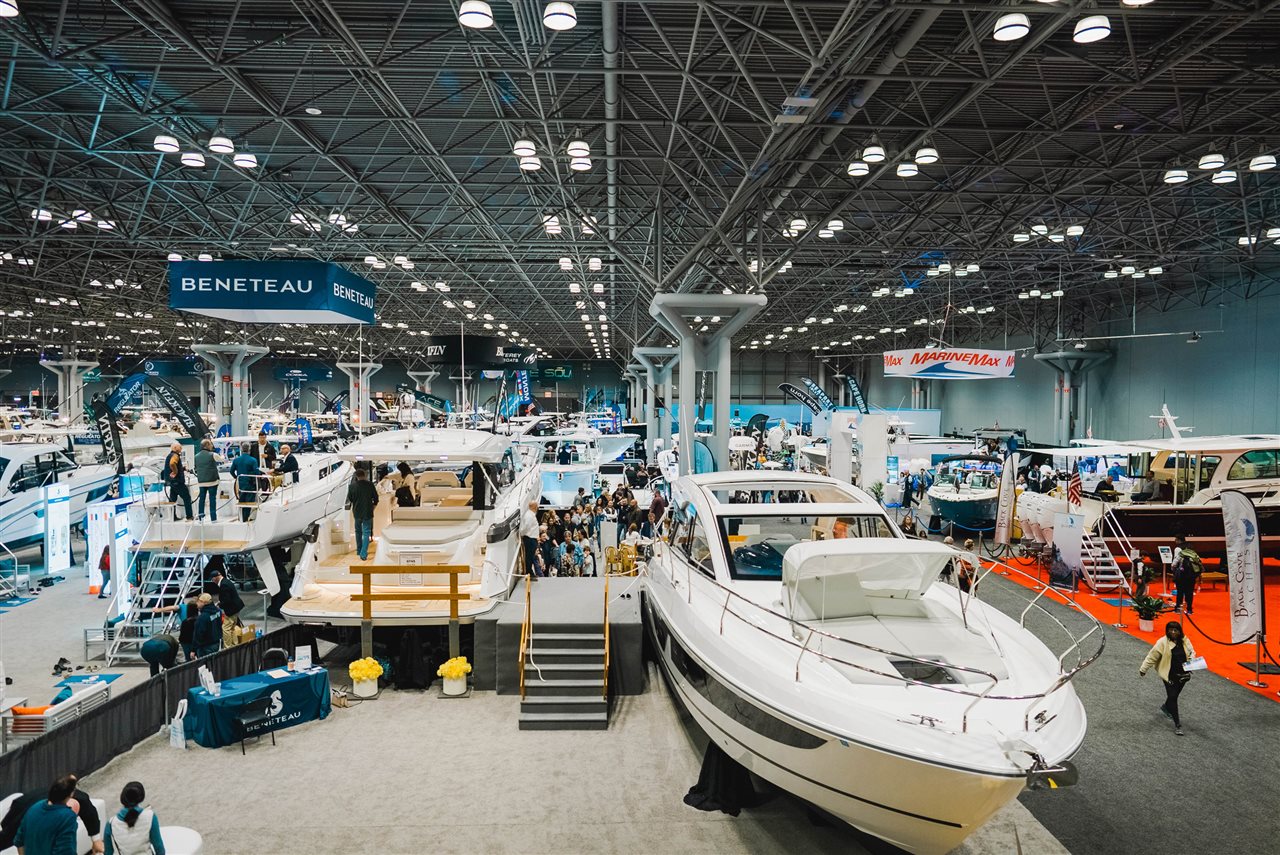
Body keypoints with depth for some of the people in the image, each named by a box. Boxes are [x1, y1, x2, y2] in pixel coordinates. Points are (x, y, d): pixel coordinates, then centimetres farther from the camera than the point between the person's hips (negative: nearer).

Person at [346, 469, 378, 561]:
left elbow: (349, 499, 4)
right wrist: (373, 505, 18)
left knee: (358, 531, 21)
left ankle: (359, 551, 30)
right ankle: (363, 554, -10)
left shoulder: (352, 486, -8)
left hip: (357, 512, 2)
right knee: (366, 533, 0)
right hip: (368, 512, -2)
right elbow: (376, 498, -1)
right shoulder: (370, 485, -10)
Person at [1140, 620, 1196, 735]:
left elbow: (1191, 652, 17)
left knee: (1174, 695, 17)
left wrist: (1191, 659, -7)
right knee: (1172, 697, -5)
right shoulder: (1163, 642, -14)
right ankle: (1177, 724, 3)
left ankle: (1165, 707, 50)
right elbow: (1152, 657, -8)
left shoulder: (1185, 641, -2)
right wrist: (1143, 669, -3)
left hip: (1183, 674, 4)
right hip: (1169, 675, -4)